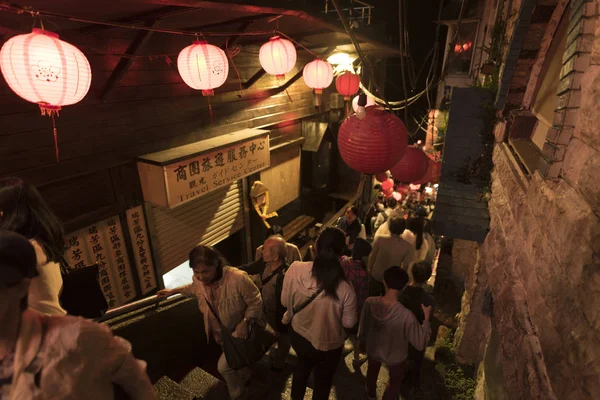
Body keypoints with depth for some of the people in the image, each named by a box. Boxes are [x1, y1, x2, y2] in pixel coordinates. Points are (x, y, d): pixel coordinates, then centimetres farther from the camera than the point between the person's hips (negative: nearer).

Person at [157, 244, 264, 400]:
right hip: (219, 332, 6)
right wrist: (173, 291, 4)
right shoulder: (198, 279, -22)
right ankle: (244, 377, 61)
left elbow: (255, 301, -25)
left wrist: (245, 322, -31)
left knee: (223, 366, -2)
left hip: (238, 331, -6)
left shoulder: (238, 278, -40)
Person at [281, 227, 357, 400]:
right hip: (327, 345, -3)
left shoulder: (295, 269, -26)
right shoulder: (345, 289, -33)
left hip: (298, 335, 4)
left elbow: (285, 302, -9)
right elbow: (349, 323, -15)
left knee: (303, 365, 36)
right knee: (323, 380, 29)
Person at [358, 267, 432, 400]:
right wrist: (426, 318, -16)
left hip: (372, 349, 4)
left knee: (372, 371, 37)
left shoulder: (370, 302, -28)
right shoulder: (406, 315, -39)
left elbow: (362, 327, -11)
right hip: (395, 357, -3)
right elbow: (421, 343, -26)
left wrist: (362, 343, 10)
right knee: (395, 381, 32)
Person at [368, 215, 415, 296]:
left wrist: (369, 269, 9)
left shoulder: (379, 239, -23)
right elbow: (405, 267, -12)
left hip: (375, 276, 0)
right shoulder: (408, 247, -22)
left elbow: (372, 257, -10)